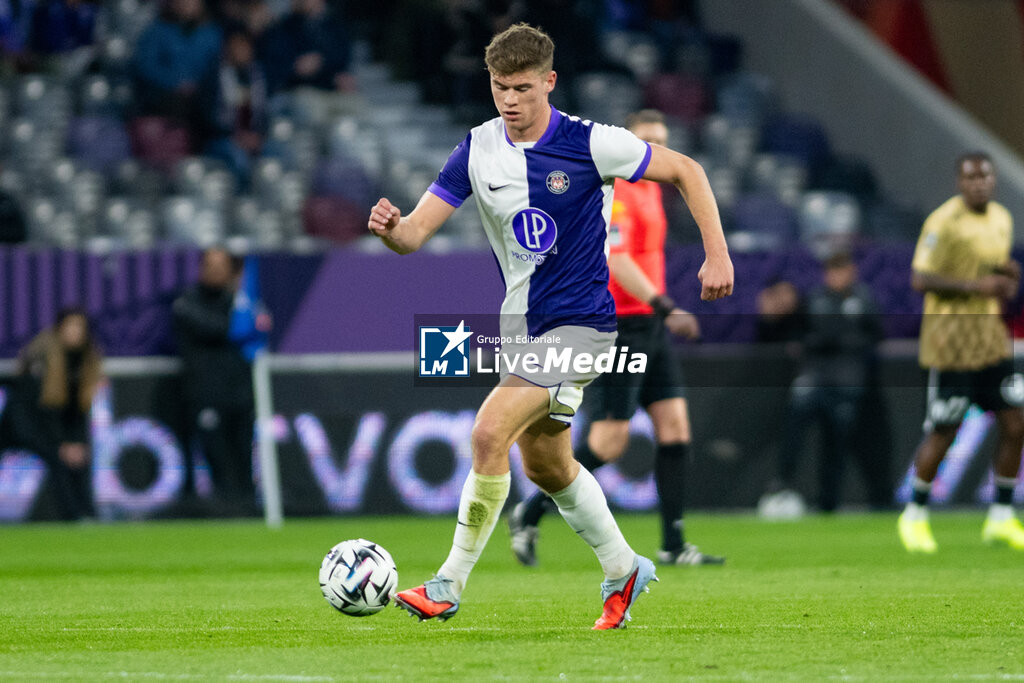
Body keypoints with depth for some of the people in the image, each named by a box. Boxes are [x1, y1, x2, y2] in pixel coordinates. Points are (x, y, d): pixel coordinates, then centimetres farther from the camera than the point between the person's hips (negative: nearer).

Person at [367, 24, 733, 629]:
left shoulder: (589, 144, -16)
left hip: (581, 323, -7)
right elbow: (415, 235, -6)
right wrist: (391, 228, -30)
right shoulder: (478, 151, -2)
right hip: (521, 322, 7)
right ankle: (623, 570, 39)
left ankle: (451, 584, -10)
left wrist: (718, 255, -11)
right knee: (546, 465, 17)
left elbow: (685, 171, -5)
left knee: (490, 433, -20)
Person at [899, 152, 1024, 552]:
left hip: (992, 338, 7)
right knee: (942, 433, -3)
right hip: (952, 344, -7)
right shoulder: (944, 223, -15)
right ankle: (914, 517, 16)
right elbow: (920, 280, -19)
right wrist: (976, 285, -24)